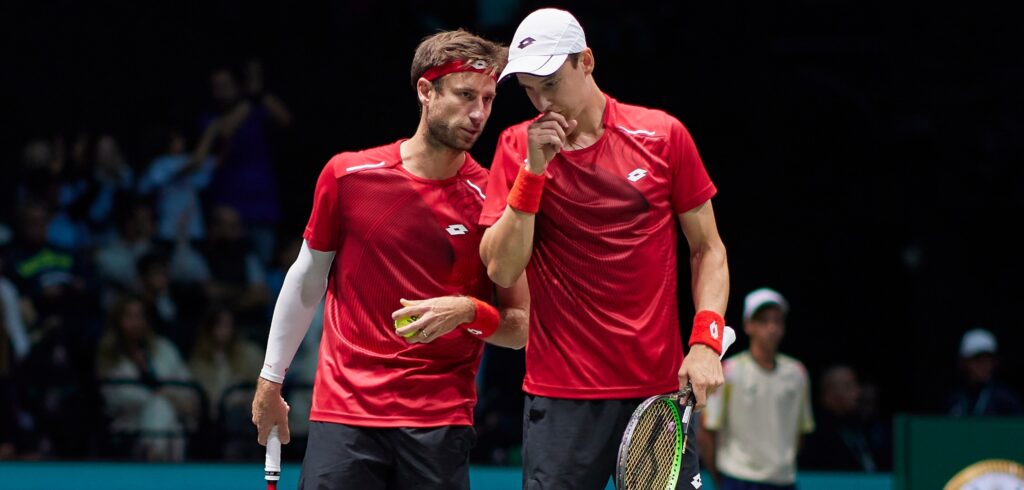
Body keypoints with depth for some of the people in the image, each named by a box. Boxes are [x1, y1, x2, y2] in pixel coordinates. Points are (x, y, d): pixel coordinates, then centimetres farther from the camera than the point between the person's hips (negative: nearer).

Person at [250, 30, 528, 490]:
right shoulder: (347, 175, 2)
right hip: (343, 414, 0)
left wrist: (469, 312, -18)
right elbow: (306, 282, 14)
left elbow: (522, 327, 2)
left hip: (440, 426, 0)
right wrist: (270, 380, 17)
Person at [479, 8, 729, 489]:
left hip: (661, 388, 0)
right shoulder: (517, 147, 3)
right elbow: (501, 270, -5)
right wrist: (533, 169, -12)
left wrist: (706, 341, -6)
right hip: (561, 394, 0)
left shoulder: (664, 135, 2)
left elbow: (708, 248, 8)